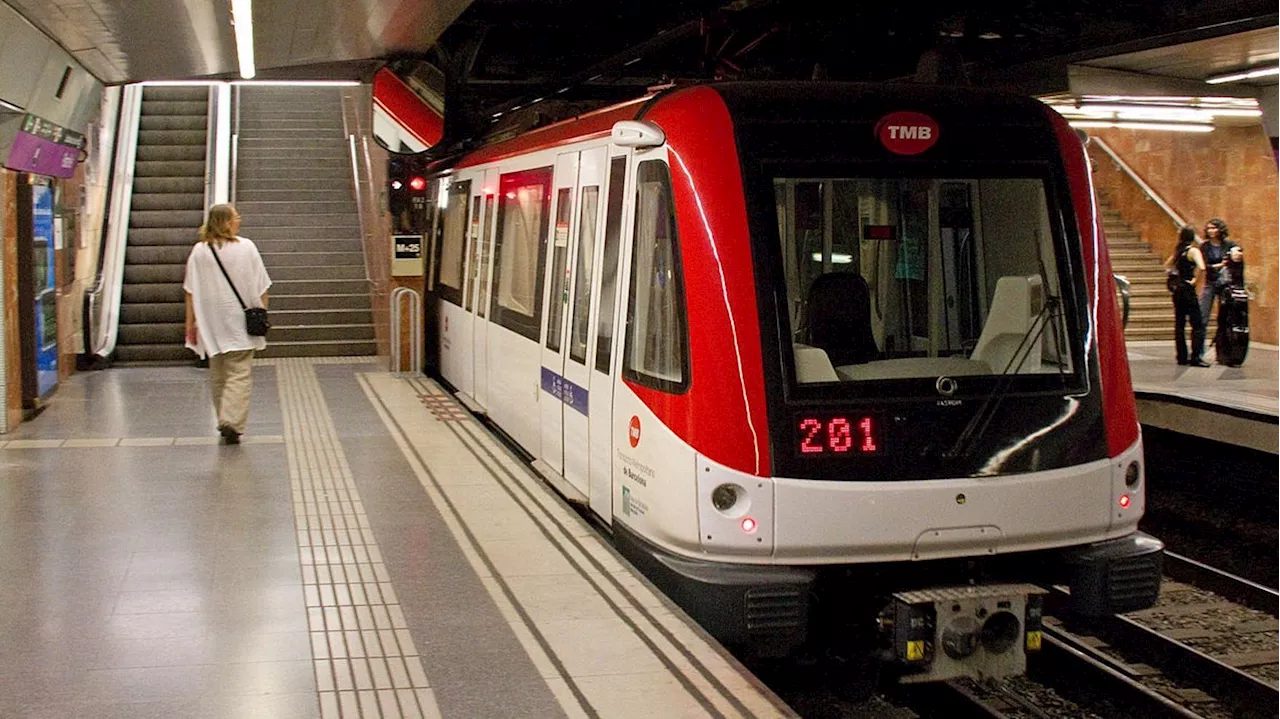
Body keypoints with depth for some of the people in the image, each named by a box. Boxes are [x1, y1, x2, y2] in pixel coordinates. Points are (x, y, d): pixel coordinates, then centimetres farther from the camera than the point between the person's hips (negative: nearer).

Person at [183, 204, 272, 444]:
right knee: (239, 374, -4)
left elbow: (191, 291, 1)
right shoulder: (246, 247, -6)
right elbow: (260, 287, -3)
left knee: (217, 376, 16)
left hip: (211, 323, 3)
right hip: (240, 321, -3)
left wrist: (190, 323, 7)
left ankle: (225, 423, 24)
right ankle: (232, 422, -18)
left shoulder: (199, 251, -1)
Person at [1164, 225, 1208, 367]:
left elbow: (1167, 265, 24)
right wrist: (1194, 279, -14)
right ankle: (1196, 357, -11)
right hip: (1188, 291, -7)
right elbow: (1201, 268, -27)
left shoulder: (1178, 251, 9)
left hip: (1177, 290, 7)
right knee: (1198, 325, -5)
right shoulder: (1193, 251, -11)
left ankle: (1182, 356, 14)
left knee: (1180, 324, 11)